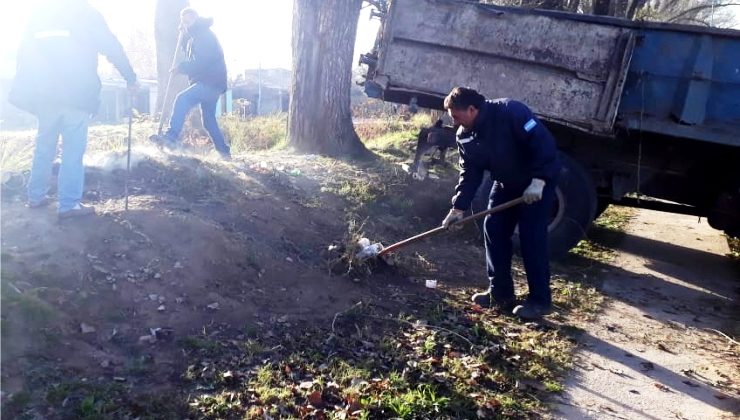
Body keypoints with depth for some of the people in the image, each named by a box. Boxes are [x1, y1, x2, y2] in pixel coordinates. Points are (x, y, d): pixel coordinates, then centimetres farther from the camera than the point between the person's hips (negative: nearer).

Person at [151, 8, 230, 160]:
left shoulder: (205, 35, -12)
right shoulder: (195, 37, 20)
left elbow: (203, 62, -21)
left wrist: (182, 67, -14)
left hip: (211, 83, -11)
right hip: (208, 83, 11)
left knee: (182, 99, -24)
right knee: (209, 119, 13)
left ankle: (171, 138, -30)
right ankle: (224, 152, 18)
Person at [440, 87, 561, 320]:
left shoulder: (510, 111, -28)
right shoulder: (465, 136, -6)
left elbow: (543, 141, -29)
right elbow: (470, 173, -3)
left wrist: (538, 180, -33)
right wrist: (459, 207, -11)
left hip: (540, 178, -7)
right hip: (507, 183, 7)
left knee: (532, 236, -11)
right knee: (494, 231, 3)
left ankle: (540, 300, 0)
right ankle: (500, 293, 14)